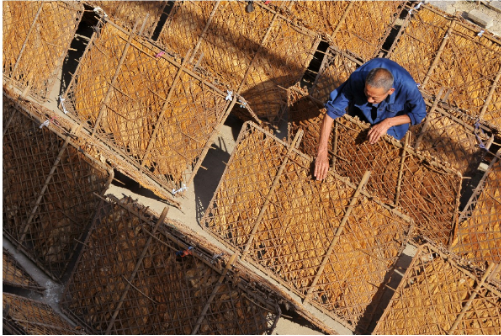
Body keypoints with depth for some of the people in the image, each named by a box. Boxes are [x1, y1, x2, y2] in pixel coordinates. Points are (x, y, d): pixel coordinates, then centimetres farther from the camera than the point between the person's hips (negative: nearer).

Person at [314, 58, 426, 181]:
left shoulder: (407, 86, -44)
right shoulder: (357, 79, -43)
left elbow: (419, 114, -23)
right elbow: (331, 112, -39)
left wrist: (388, 123, -37)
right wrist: (322, 154, -45)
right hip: (362, 113, 1)